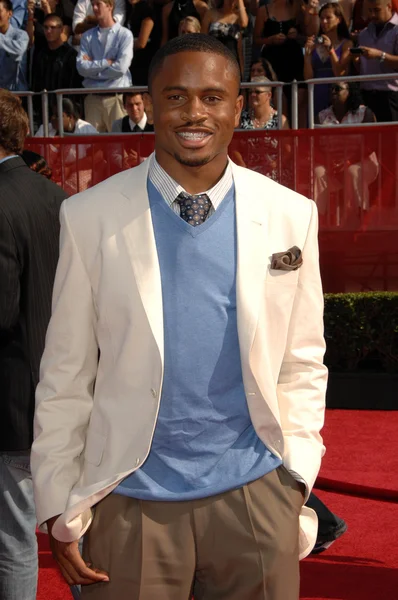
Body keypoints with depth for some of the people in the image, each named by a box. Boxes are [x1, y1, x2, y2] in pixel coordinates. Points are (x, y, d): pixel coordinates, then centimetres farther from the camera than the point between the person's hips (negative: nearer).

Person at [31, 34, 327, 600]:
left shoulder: (291, 215, 0)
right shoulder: (90, 217, -5)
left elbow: (302, 365, 5)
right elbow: (64, 375, -2)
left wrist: (295, 477, -2)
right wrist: (60, 508, -2)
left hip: (254, 492, 1)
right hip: (131, 500, -1)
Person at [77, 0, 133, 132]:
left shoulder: (125, 34, 0)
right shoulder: (87, 36, 10)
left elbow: (121, 68, -11)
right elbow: (82, 67, -1)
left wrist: (93, 66, -2)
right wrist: (106, 62, -8)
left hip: (116, 97, -3)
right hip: (93, 98, 3)